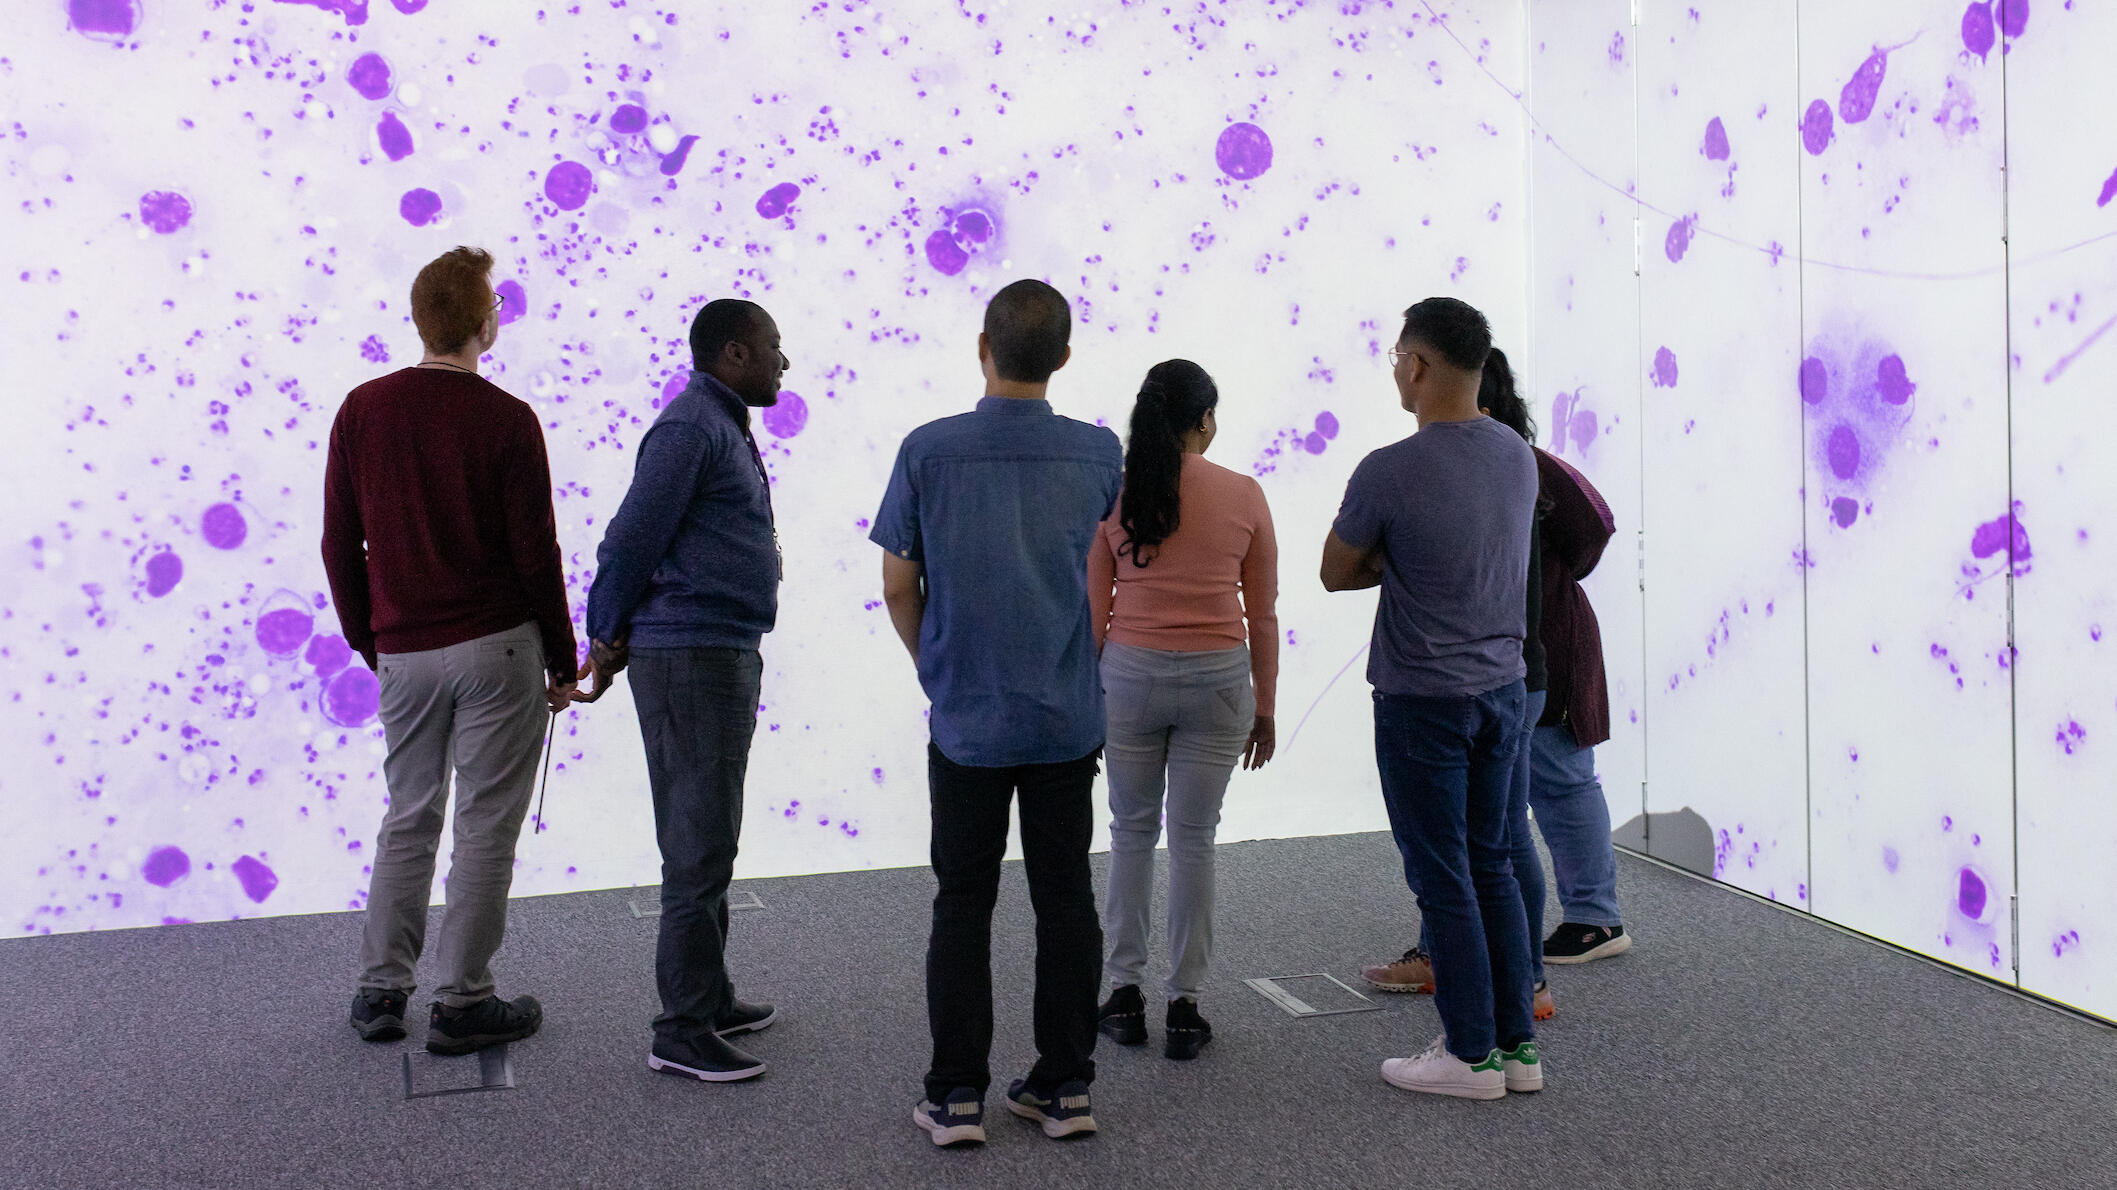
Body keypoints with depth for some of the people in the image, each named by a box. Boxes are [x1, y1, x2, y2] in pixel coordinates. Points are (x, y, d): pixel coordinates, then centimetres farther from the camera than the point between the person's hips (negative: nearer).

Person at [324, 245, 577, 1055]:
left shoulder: (362, 410, 2)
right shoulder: (507, 420, -10)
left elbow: (339, 547, 5)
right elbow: (536, 555, -9)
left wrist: (369, 643, 17)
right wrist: (563, 662, 1)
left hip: (404, 652, 4)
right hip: (496, 648, -4)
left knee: (407, 819, 17)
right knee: (486, 828, 4)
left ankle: (380, 991, 21)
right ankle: (462, 1004, 9)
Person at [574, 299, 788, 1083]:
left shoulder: (726, 429, 18)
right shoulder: (690, 428, -14)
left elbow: (634, 546, 20)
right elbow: (630, 539, -14)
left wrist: (617, 641, 17)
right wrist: (608, 639, -3)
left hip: (723, 657, 10)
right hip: (690, 659, -10)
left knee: (710, 841, 15)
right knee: (700, 847, -7)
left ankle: (709, 998, 26)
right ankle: (682, 1032, 0)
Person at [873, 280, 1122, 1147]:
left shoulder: (929, 450, -9)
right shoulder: (1099, 453, -3)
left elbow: (898, 586, -2)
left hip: (967, 718, -2)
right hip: (1068, 718, 2)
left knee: (962, 906, 8)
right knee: (1066, 899, 10)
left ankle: (956, 1095, 12)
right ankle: (1065, 1085, 18)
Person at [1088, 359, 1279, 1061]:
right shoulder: (1244, 496, -3)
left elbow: (1093, 610, -1)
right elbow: (1262, 615, 2)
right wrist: (1263, 706, 11)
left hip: (1130, 675, 0)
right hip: (1218, 680, 0)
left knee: (1131, 833, 15)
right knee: (1193, 841, 7)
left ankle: (1125, 995, 17)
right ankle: (1185, 1008, 12)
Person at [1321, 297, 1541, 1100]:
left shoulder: (1389, 473, -18)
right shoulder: (1518, 456, 4)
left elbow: (1336, 574, -4)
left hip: (1423, 699, -7)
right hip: (1503, 686, 7)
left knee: (1443, 877, 3)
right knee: (1491, 866, 16)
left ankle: (1471, 1054, 11)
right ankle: (1517, 1042, 22)